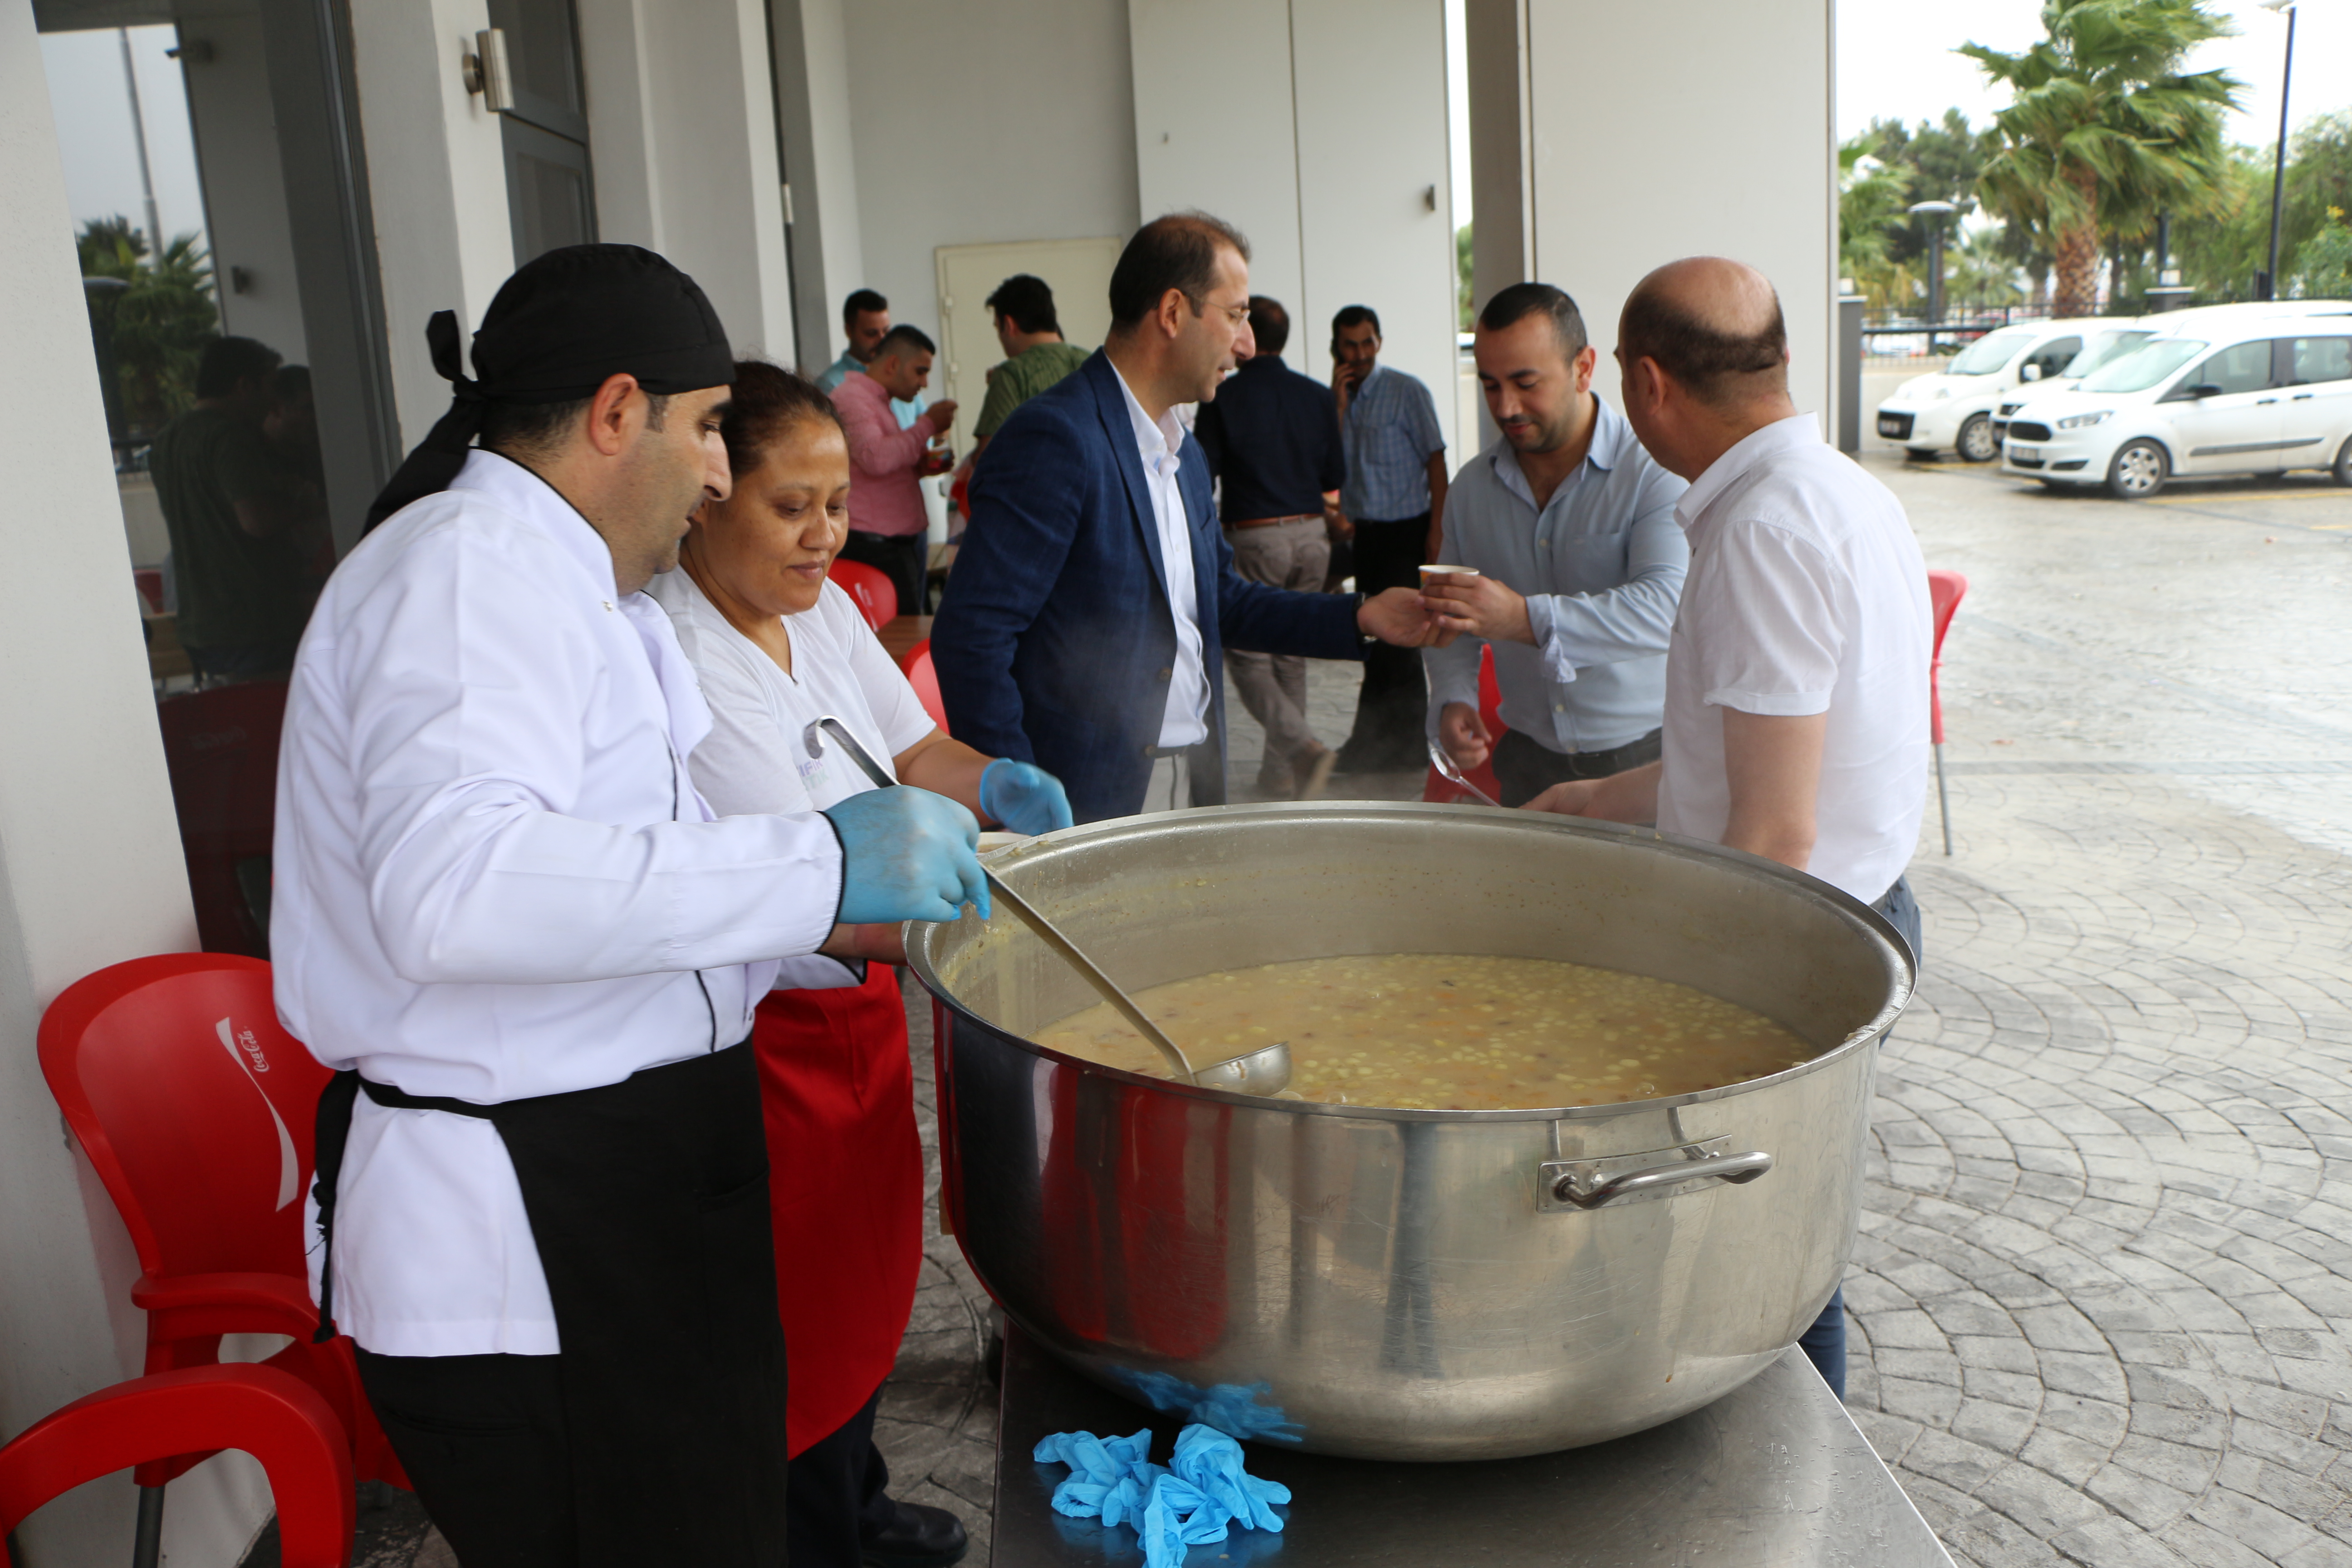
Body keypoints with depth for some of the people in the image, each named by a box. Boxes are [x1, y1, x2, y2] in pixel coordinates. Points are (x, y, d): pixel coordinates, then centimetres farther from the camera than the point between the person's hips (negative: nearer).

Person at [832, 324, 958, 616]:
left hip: (906, 541, 10)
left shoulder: (881, 401, 22)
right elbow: (875, 459, -26)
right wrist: (928, 425, -15)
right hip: (874, 546, -10)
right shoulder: (850, 397, -10)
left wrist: (923, 466, 10)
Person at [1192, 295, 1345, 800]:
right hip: (1311, 535, 5)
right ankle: (1280, 773, 18)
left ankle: (1305, 749, -19)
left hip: (1253, 537, -5)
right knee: (1291, 656, 13)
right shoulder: (1317, 396, 5)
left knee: (1249, 657, 1)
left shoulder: (1224, 397, -7)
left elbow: (1201, 477, -7)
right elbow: (1335, 478, 11)